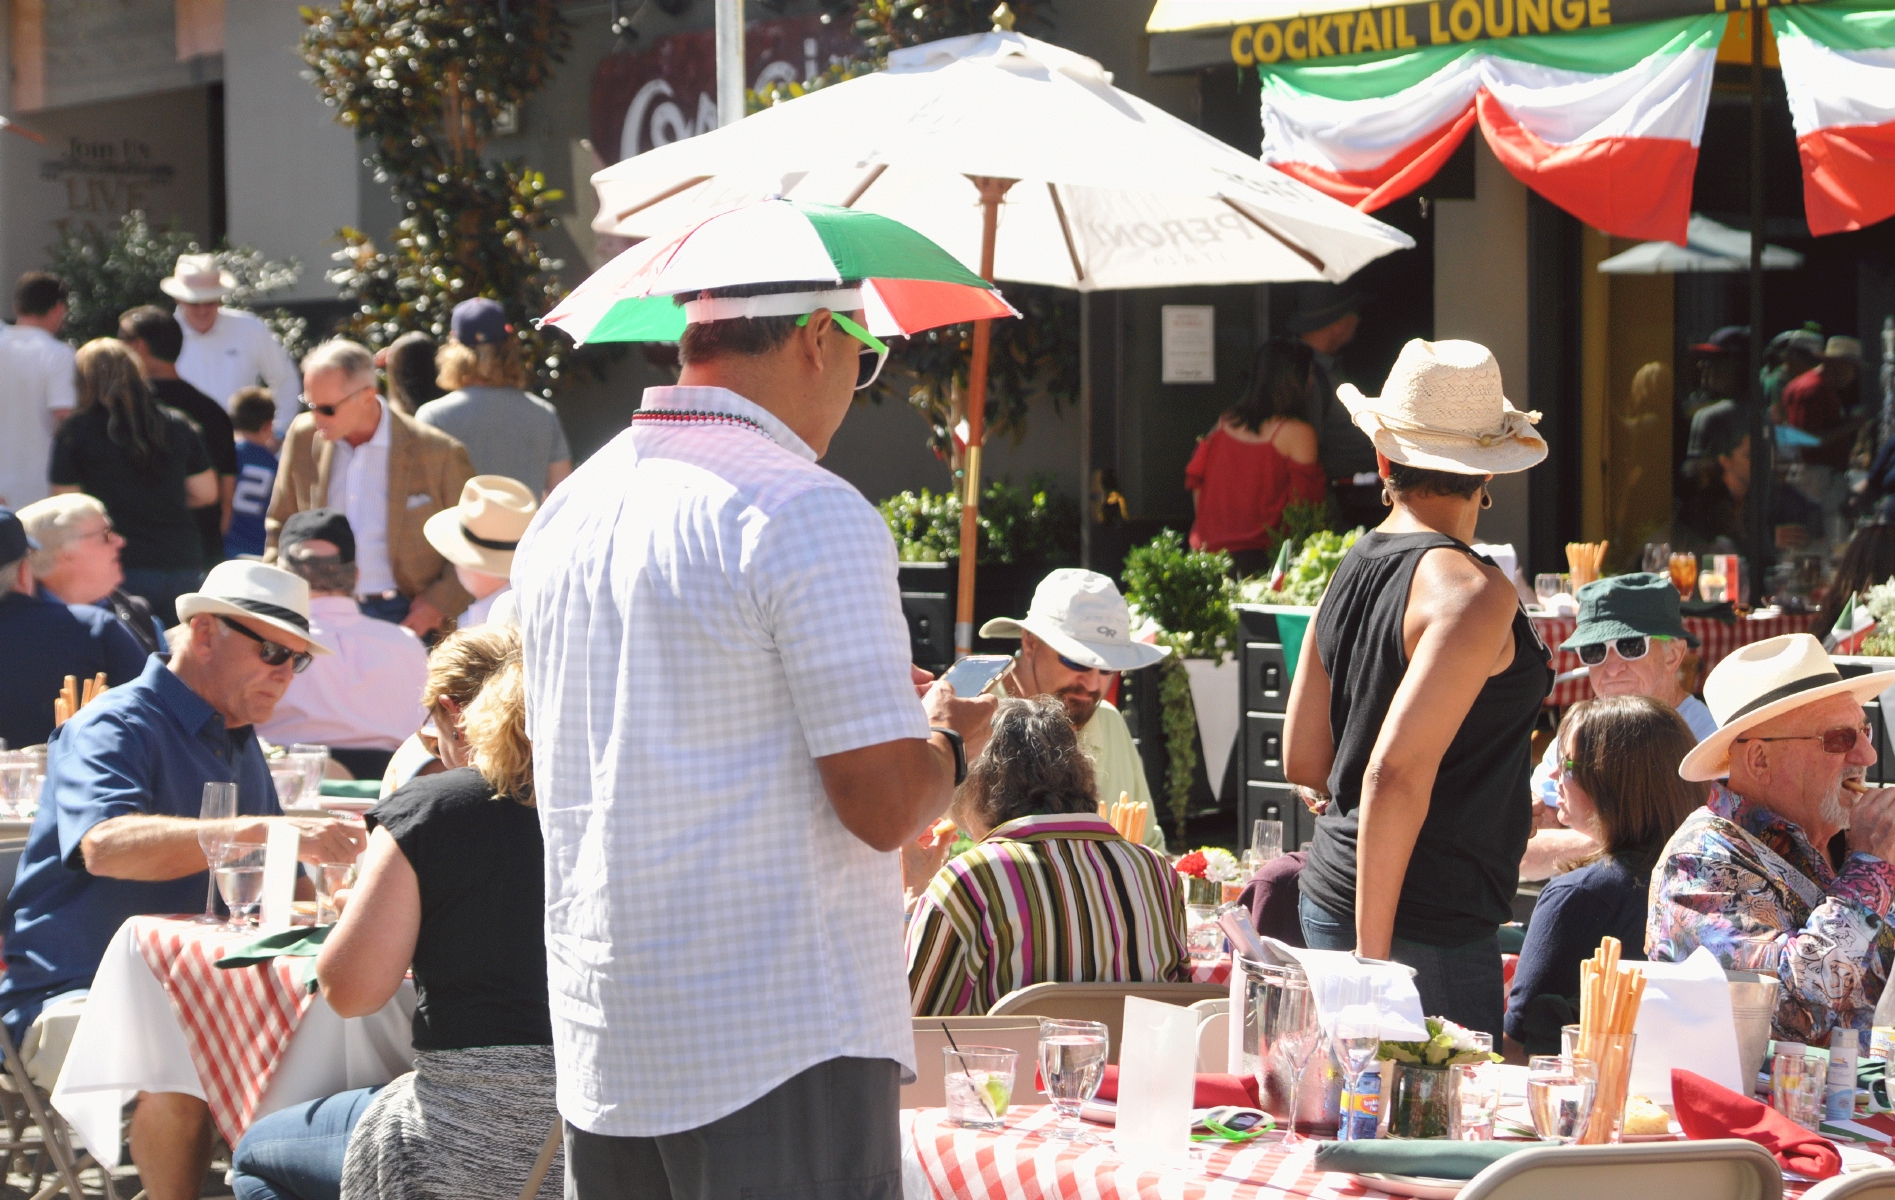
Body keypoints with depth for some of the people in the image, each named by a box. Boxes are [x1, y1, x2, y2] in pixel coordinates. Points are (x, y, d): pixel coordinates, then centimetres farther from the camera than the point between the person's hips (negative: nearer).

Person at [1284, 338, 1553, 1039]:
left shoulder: (1349, 572, 9)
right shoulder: (1473, 592, -15)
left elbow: (1302, 760, 16)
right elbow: (1396, 773, -22)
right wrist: (1373, 952, -20)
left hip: (1329, 897, 8)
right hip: (1427, 922, -8)